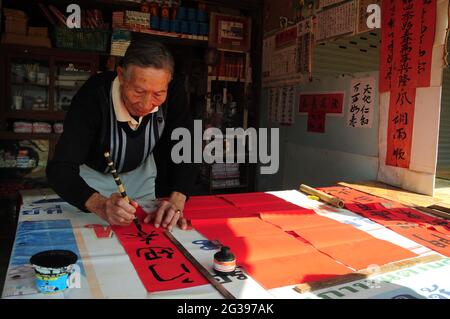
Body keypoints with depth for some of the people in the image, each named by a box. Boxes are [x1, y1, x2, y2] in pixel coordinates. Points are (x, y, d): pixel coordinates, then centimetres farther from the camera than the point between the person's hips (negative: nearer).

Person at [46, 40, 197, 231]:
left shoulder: (174, 91, -27)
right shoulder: (93, 96, -34)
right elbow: (60, 169, -38)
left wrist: (176, 201, -42)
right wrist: (100, 205, -57)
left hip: (141, 172, 2)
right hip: (92, 174, -1)